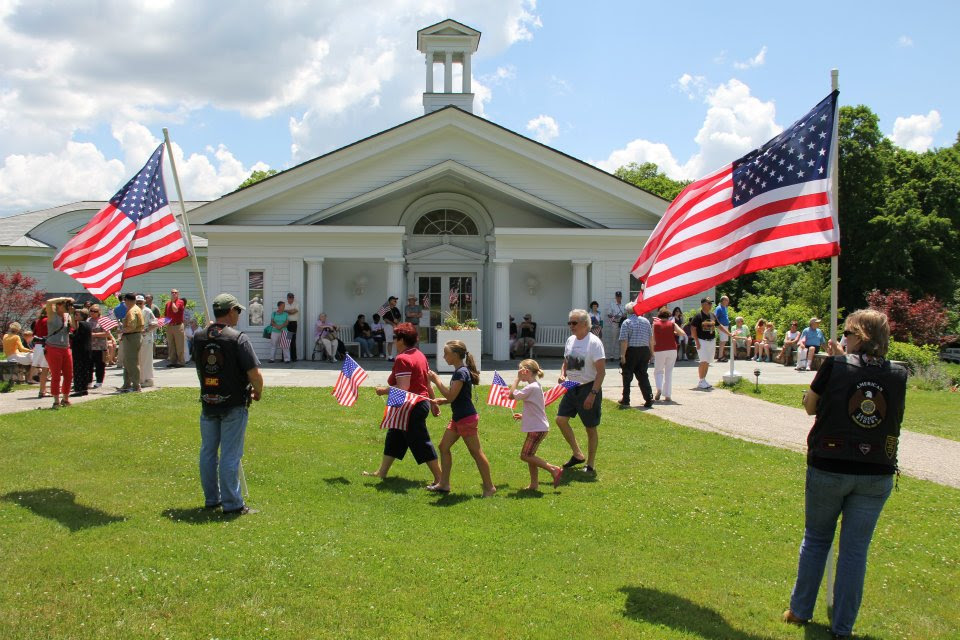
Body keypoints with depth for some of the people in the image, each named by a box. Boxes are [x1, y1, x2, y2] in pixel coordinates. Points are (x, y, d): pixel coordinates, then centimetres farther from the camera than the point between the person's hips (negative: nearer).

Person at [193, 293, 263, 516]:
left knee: (208, 452, 16)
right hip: (233, 405, -5)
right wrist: (258, 392, 1)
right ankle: (232, 504, 4)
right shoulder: (238, 338, -16)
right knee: (230, 456, -1)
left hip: (208, 403, 5)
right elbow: (255, 374, -18)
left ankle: (211, 499, 26)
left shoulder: (199, 337, 1)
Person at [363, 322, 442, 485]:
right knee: (394, 437, 20)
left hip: (411, 407, -11)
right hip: (422, 403, 11)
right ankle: (382, 472, 31)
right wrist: (433, 403, 21)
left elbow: (403, 388, -26)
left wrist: (384, 390, -12)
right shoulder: (419, 355, 10)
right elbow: (428, 383, 15)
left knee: (421, 443, -4)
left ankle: (440, 479, 1)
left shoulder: (402, 359, -19)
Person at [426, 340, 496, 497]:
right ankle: (444, 484, 18)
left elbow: (451, 396, -23)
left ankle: (489, 487, 5)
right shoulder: (460, 371, 12)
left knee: (476, 452, -3)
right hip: (458, 418, 10)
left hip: (466, 418, -10)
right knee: (444, 447, 12)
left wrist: (436, 380, -16)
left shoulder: (461, 373, -19)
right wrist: (442, 400, 9)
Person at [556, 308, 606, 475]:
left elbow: (601, 371, -17)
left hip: (588, 388, -7)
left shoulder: (594, 342, -15)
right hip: (572, 388, 7)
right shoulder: (570, 340, 7)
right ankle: (578, 455, 17)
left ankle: (591, 465, 15)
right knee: (561, 419, 1)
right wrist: (562, 375, -2)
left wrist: (592, 394, -23)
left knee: (591, 428, 3)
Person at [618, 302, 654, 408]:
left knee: (627, 376, 8)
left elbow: (624, 341, -15)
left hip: (631, 351, -4)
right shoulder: (646, 321, 7)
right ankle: (649, 399, 2)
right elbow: (651, 339, 10)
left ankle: (625, 400, 13)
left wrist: (622, 355, -14)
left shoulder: (626, 322, -9)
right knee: (643, 376, 11)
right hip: (644, 351, 4)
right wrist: (651, 352, 17)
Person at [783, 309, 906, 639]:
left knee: (815, 538, 17)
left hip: (827, 469, -1)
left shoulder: (835, 366, -11)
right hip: (877, 476, 2)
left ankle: (800, 611, 26)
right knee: (855, 549, 9)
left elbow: (809, 406, 1)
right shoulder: (898, 375, -3)